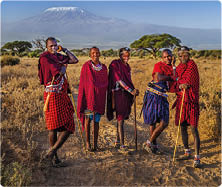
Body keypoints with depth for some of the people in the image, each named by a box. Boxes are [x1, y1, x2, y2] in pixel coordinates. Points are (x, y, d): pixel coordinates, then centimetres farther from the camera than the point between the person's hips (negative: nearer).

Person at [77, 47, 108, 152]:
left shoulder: (104, 68, 9)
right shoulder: (86, 66, -2)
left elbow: (106, 83, 11)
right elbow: (82, 83, -2)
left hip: (99, 97, 3)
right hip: (89, 95, -3)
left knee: (96, 121, 6)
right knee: (88, 118, 1)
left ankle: (95, 143, 15)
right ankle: (87, 142, 13)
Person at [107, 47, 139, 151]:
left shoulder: (127, 66, 17)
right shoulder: (115, 64, -7)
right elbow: (119, 80, -15)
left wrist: (134, 90, 5)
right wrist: (131, 90, -19)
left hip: (126, 94, 8)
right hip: (119, 94, -7)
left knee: (121, 119, 12)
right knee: (120, 119, -6)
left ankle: (117, 141, 23)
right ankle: (121, 144, -1)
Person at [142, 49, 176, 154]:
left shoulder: (172, 67, 17)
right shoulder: (158, 65, -1)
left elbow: (175, 80, 1)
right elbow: (159, 77, -18)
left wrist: (173, 66, -3)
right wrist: (171, 77, -5)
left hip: (162, 98, 6)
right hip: (153, 96, -6)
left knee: (164, 123, 4)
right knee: (152, 121, 0)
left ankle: (149, 142, 14)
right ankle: (154, 144, 14)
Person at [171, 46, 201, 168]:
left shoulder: (192, 64, -3)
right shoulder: (178, 68, 14)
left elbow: (190, 78, -21)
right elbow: (174, 86, 7)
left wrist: (185, 84, -39)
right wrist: (180, 85, -14)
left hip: (191, 100, -7)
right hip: (181, 100, 7)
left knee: (193, 128, -10)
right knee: (182, 127, 13)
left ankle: (197, 157, -3)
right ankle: (187, 153, 29)